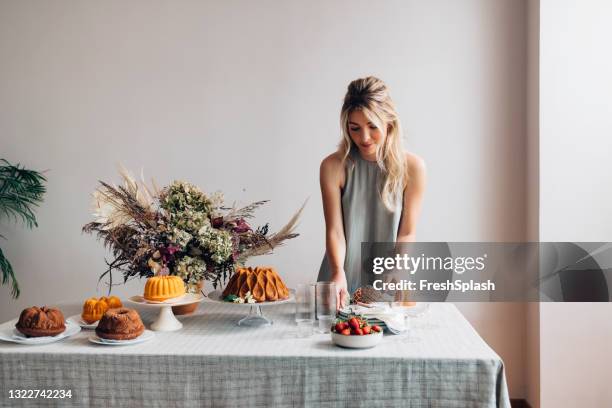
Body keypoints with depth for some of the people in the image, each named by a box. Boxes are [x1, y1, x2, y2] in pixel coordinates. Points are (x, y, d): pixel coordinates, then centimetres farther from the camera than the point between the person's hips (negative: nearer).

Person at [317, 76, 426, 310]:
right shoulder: (333, 167, -7)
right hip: (344, 282, 0)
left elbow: (407, 233, -3)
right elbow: (335, 230, -9)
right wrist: (338, 273, -25)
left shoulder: (412, 167, -6)